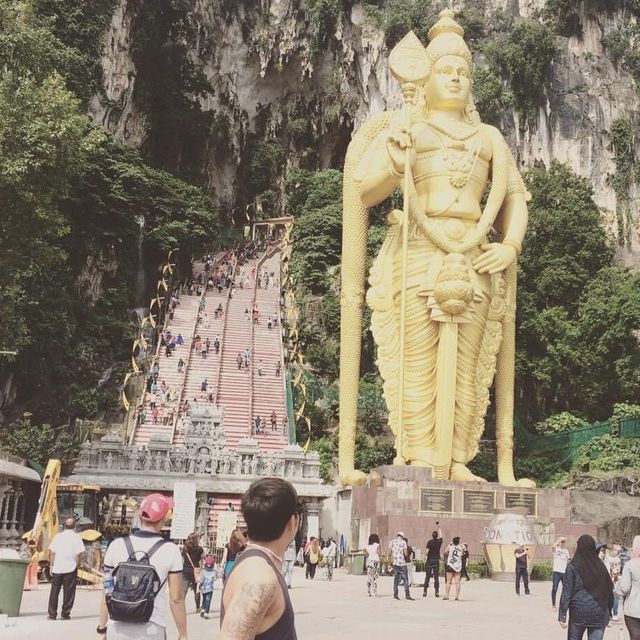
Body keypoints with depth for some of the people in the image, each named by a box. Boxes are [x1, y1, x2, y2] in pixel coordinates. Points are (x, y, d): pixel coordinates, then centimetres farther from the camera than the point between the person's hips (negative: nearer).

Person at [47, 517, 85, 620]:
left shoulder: (58, 536, 5)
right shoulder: (77, 537, -2)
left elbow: (52, 552, 3)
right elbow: (79, 553, -9)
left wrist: (51, 565, 8)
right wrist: (75, 563, 3)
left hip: (57, 568, 2)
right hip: (71, 568, -2)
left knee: (54, 591, 9)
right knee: (68, 592, 5)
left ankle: (52, 614, 10)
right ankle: (65, 614, 5)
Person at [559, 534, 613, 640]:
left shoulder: (573, 566, -6)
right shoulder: (601, 566, 2)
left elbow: (567, 592, -8)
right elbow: (609, 590, 7)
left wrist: (562, 615, -6)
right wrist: (608, 613, 15)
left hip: (578, 612, -2)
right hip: (599, 614, 2)